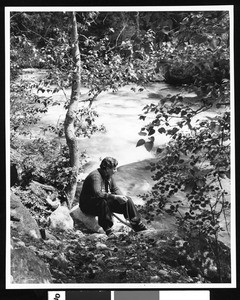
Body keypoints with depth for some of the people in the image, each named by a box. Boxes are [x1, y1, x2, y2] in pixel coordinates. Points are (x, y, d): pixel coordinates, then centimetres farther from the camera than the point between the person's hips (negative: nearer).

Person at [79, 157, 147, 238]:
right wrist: (115, 197, -40)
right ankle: (107, 230, -33)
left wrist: (121, 197, -12)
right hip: (88, 205, -9)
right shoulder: (95, 176, -26)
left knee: (127, 200, -4)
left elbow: (115, 189, 9)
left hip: (105, 202, 9)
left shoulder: (109, 176, 3)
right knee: (103, 202, -41)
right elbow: (97, 194, -39)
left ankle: (138, 226, 1)